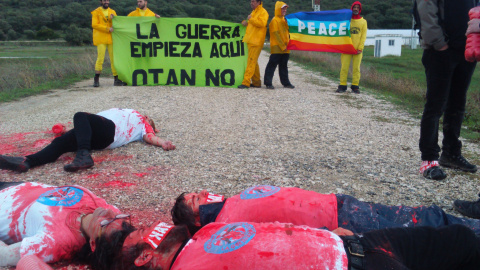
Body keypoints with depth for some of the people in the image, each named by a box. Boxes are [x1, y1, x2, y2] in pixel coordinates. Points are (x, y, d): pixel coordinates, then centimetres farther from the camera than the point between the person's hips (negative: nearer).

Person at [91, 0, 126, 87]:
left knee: (114, 58, 2)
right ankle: (96, 80, -4)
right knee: (100, 58, -11)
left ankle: (116, 80, 7)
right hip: (100, 39, -4)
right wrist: (107, 29, -13)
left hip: (111, 38, 4)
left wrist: (113, 19, -10)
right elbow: (94, 25, -6)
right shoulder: (96, 12, 5)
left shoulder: (112, 12, 17)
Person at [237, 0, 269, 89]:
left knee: (251, 62, -12)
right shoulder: (254, 12, 23)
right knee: (253, 62, 11)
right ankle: (256, 82, 17)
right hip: (250, 41, 9)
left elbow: (261, 23, -20)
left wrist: (251, 19, -13)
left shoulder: (263, 12, -5)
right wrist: (245, 22, 12)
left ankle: (246, 82, -14)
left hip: (256, 41, -9)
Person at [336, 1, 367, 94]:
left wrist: (360, 48, -7)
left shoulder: (363, 21, 10)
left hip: (358, 50, 0)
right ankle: (342, 86, 0)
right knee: (344, 67, -4)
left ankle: (355, 86, 6)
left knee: (356, 68, 1)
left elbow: (363, 36, 4)